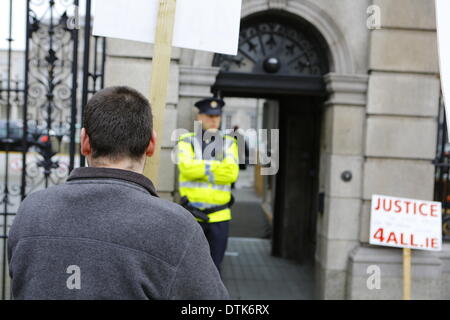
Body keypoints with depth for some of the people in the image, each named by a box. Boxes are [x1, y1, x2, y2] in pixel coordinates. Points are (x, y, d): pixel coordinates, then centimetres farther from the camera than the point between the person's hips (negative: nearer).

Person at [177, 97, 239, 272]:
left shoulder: (228, 143, 8)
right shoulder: (187, 141, 3)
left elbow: (232, 173, -9)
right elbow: (187, 168, -17)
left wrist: (201, 169, -12)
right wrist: (218, 167, -13)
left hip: (219, 217, 2)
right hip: (192, 215, -2)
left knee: (214, 266, 11)